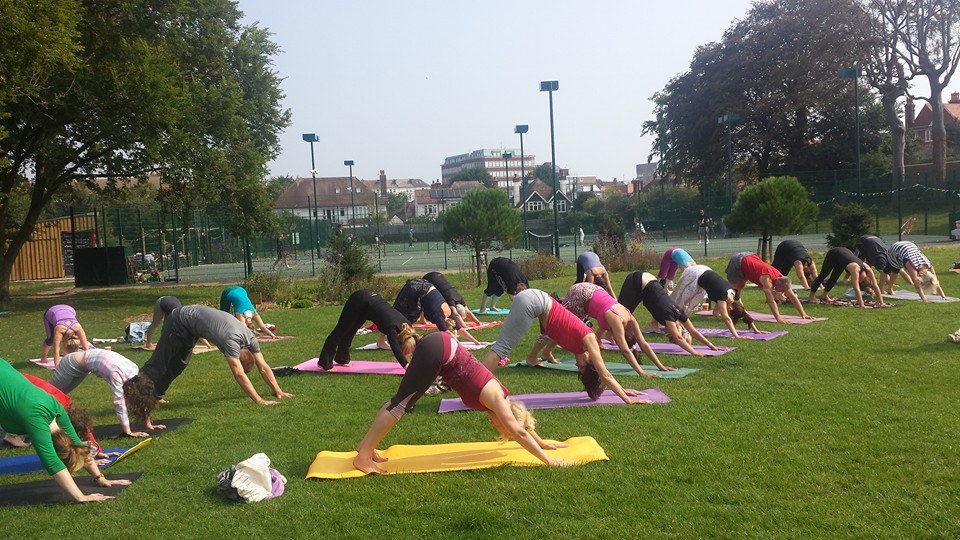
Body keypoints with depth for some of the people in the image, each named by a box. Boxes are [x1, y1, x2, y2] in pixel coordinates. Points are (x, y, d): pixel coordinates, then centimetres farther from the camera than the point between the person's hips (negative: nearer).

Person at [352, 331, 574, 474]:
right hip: (437, 351, -8)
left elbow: (521, 421, 27)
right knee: (402, 403, -7)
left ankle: (366, 446, 19)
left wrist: (543, 443, 34)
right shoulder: (495, 398, -9)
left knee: (401, 400, 13)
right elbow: (519, 432, -13)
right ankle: (363, 456, -4)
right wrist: (549, 461, -11)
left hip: (439, 346, 8)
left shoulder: (499, 396, 11)